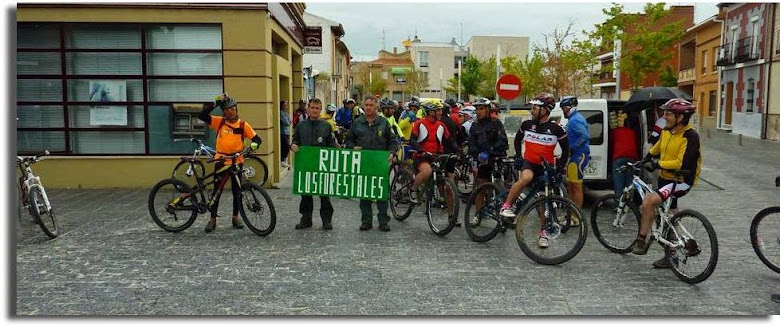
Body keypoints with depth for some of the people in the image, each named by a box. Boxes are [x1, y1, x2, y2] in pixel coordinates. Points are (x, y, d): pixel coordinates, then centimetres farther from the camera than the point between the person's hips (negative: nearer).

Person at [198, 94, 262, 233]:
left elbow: (257, 139, -1)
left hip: (237, 161, 0)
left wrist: (253, 145, -24)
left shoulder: (243, 125, 0)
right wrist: (215, 103, -15)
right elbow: (201, 115, -10)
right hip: (221, 161, 0)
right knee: (217, 190, 3)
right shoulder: (219, 122, 1)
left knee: (237, 191, 9)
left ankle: (235, 217, 24)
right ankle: (212, 219, 14)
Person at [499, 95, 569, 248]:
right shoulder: (527, 124, -3)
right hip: (529, 162, 0)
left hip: (546, 167, 0)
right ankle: (506, 206, -27)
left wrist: (559, 167, -2)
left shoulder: (556, 128, -9)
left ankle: (543, 232, 20)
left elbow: (566, 149, 2)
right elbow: (517, 140, 15)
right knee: (526, 178, -36)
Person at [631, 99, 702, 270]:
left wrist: (658, 164, -22)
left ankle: (643, 239, -12)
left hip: (681, 182, -8)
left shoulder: (690, 136, -18)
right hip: (665, 179, 8)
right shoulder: (666, 132, 5)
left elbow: (682, 164, -26)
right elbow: (654, 151, 21)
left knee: (648, 201, -26)